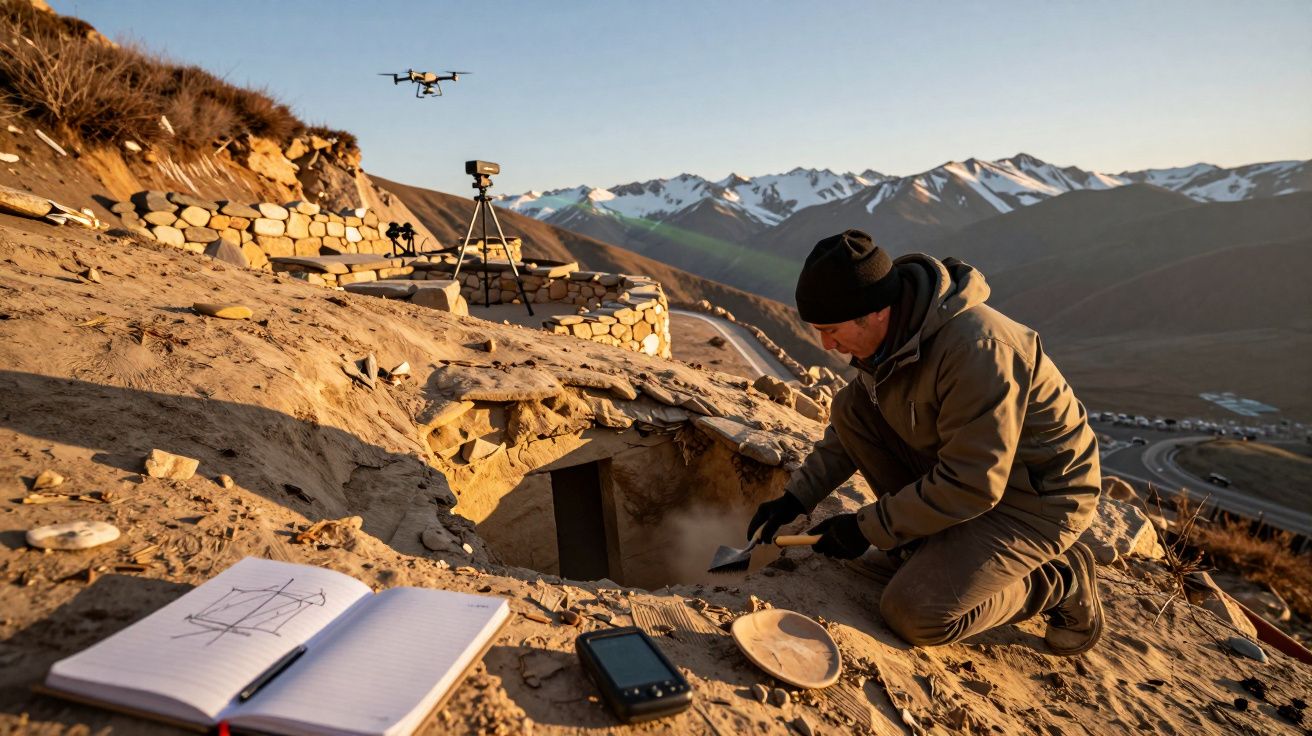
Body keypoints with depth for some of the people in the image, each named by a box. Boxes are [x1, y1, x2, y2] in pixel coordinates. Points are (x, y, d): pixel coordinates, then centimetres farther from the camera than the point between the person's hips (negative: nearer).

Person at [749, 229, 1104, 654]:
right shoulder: (890, 333, -6)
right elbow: (850, 426, 6)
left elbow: (973, 487, -29)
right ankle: (925, 544, 3)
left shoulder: (977, 349, -33)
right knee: (849, 408, -8)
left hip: (1038, 496, -8)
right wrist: (796, 497, -2)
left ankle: (1060, 582, 5)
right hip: (970, 465, 8)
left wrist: (868, 528, -21)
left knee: (913, 615, -19)